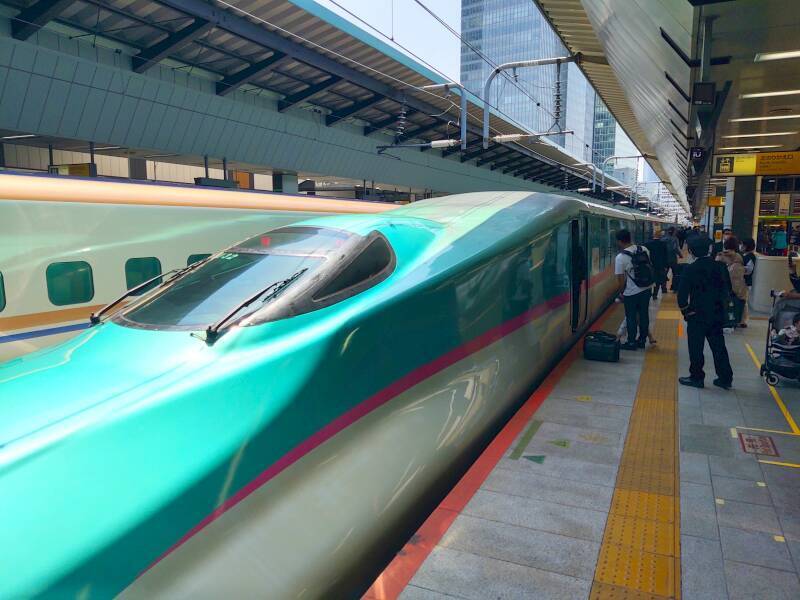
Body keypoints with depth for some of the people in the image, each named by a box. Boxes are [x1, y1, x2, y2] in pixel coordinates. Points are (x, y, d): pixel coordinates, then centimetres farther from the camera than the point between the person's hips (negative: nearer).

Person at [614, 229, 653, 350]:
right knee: (644, 315, 16)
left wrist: (621, 292, 1)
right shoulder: (643, 249, -3)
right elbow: (650, 266, 8)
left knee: (631, 318, 9)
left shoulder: (620, 257, -18)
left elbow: (621, 279, -15)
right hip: (646, 289, 5)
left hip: (631, 293, -5)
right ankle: (642, 340, 29)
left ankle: (631, 342, 19)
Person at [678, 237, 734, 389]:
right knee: (719, 347, 14)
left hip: (697, 315, -5)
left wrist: (685, 309, 1)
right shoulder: (720, 267, -1)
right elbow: (728, 289, 7)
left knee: (696, 348, 7)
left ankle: (697, 377, 16)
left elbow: (682, 294, -14)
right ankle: (725, 378, 20)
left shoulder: (690, 269, -15)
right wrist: (720, 305, 16)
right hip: (717, 314, 5)